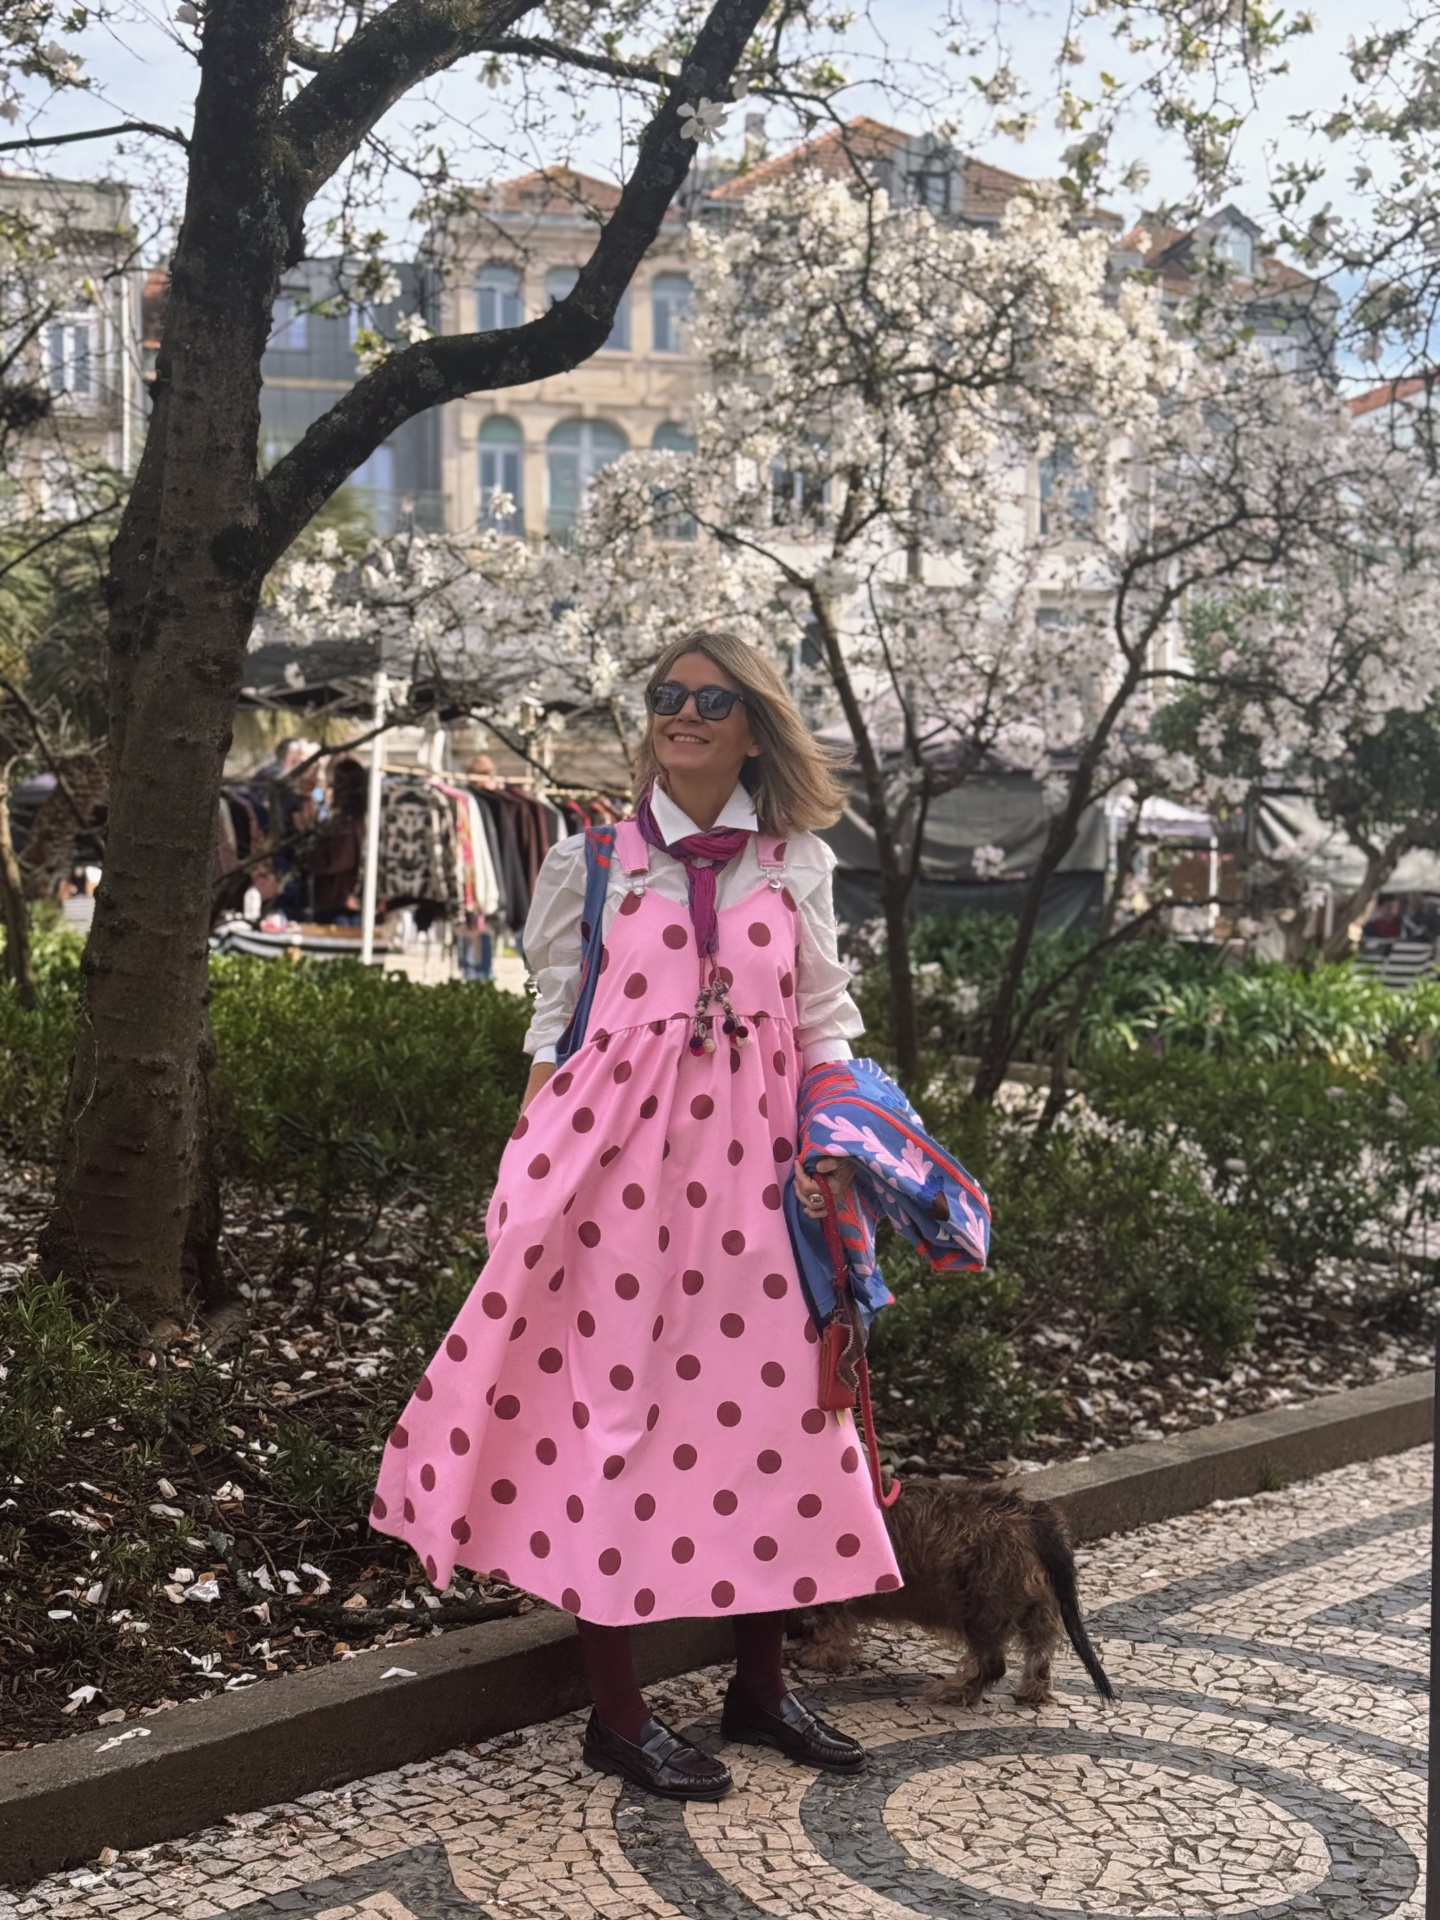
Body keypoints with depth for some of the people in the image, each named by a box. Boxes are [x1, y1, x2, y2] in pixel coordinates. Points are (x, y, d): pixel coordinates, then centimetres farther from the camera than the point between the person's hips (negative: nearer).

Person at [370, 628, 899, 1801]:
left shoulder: (798, 864, 8)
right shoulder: (592, 861, 3)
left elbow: (824, 1021, 11)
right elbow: (553, 1023, 4)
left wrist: (831, 1144, -2)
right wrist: (532, 1173, -3)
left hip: (750, 1162, 3)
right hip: (615, 1153, -2)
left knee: (773, 1401, 6)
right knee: (614, 1404, 1)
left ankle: (761, 1687, 25)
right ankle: (617, 1713, 14)